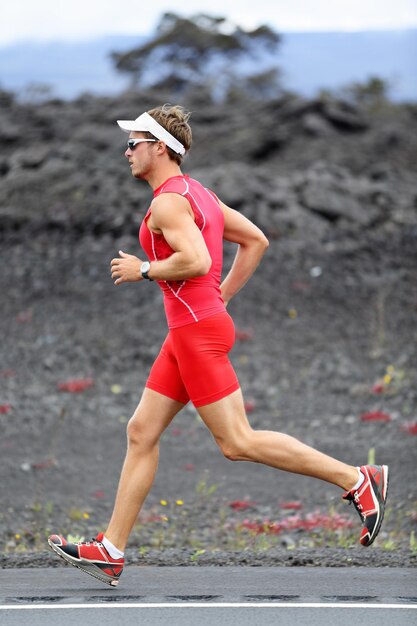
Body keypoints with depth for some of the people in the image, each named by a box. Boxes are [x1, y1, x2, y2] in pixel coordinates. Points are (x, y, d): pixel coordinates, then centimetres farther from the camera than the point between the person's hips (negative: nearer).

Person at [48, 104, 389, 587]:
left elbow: (196, 260, -28)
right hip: (189, 331, 10)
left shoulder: (168, 202, -14)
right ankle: (110, 552, 10)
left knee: (237, 443, -8)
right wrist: (221, 296, 20)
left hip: (198, 330, -10)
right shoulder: (198, 193, 16)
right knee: (141, 433, 9)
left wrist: (143, 269, -13)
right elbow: (256, 241, 20)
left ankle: (356, 480, -5)